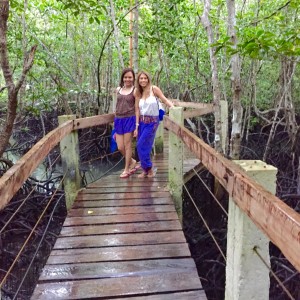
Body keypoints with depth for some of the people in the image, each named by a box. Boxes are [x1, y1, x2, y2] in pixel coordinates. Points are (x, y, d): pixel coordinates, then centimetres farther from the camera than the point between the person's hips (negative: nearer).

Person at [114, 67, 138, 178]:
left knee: (127, 145, 3)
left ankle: (126, 169, 18)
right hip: (118, 120, 5)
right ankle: (132, 161, 32)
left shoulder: (135, 91, -3)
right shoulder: (118, 89, 11)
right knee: (120, 147, 5)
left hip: (129, 119, -5)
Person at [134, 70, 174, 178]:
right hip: (142, 122, 5)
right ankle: (145, 170, 22)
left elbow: (164, 100, -9)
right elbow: (137, 110, 3)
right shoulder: (138, 93, 6)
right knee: (143, 147, 7)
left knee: (142, 146, -8)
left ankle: (149, 168, 9)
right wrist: (136, 126, -1)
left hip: (152, 122, -4)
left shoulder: (154, 89, -5)